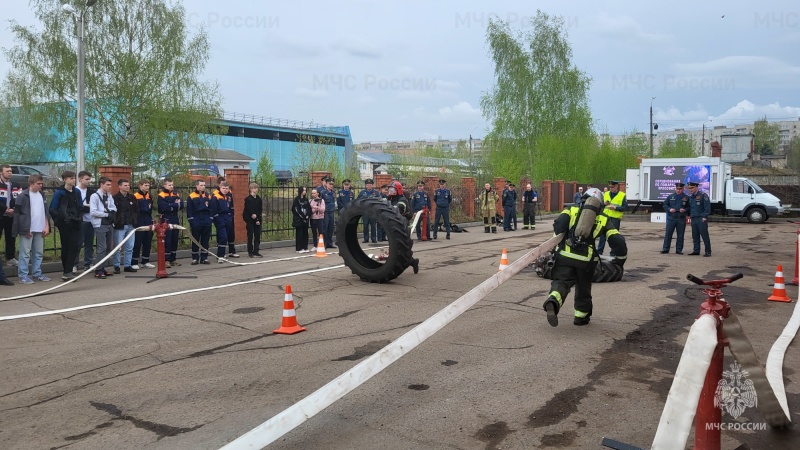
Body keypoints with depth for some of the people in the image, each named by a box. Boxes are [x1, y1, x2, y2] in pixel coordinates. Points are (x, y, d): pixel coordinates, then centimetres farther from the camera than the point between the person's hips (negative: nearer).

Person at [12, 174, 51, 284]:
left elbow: (46, 212, 17)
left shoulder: (42, 195, 13)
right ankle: (23, 276, 2)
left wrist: (47, 226, 8)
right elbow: (17, 213, -8)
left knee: (39, 253, 11)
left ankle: (37, 274, 20)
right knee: (25, 253, -3)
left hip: (40, 230, 6)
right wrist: (25, 229, -13)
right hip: (27, 230, -6)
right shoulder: (23, 196, -6)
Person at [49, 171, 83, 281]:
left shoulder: (77, 192, 9)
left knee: (75, 246, -5)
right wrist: (60, 220, -10)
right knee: (66, 247, 3)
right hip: (65, 224, -4)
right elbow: (52, 209, -5)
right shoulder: (59, 192, -6)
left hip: (75, 223, 4)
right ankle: (67, 271, 11)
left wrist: (78, 217, 3)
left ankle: (68, 271, -1)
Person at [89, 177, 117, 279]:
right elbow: (93, 212, -14)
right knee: (102, 248, -9)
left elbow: (114, 208, 8)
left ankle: (102, 268, 18)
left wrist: (111, 212, -13)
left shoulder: (109, 196, 12)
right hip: (100, 225, -7)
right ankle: (98, 271, -4)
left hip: (109, 225, 7)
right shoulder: (94, 196, -7)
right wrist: (107, 214, -11)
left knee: (108, 247, 9)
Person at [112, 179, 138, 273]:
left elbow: (135, 211, 15)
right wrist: (115, 222, -12)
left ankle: (127, 265, 16)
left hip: (130, 226, 5)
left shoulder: (132, 197, 11)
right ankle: (116, 266, 9)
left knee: (130, 247, 7)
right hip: (119, 226, -5)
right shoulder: (115, 198, -7)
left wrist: (134, 221, 6)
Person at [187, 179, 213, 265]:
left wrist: (210, 220, 4)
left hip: (206, 221, 4)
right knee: (195, 240, 2)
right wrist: (191, 221, -9)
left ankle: (204, 258, 12)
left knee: (205, 240, 6)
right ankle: (195, 258, 8)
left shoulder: (208, 196, 9)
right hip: (196, 221, -3)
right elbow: (189, 210, -4)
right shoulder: (191, 196, -3)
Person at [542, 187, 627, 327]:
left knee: (560, 281, 0)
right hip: (586, 259, 1)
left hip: (565, 254, -1)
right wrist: (620, 259, 22)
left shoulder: (572, 210, 14)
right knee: (583, 289, 20)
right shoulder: (603, 220, 16)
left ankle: (552, 302, -31)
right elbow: (618, 241, 9)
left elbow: (558, 224, -5)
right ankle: (581, 317, 33)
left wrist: (560, 241, 8)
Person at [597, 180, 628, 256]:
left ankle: (613, 252, 10)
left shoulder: (622, 195, 2)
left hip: (615, 218, -3)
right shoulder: (605, 194, 13)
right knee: (602, 234, 2)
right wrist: (604, 203, -6)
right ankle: (599, 251, 7)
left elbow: (625, 207, -3)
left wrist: (615, 208, -16)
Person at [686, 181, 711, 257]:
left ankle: (708, 251, 0)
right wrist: (689, 215, 14)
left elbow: (707, 207, -11)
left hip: (701, 219, -7)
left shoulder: (703, 195, -7)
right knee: (695, 236, 8)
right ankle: (696, 250, 14)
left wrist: (705, 217, -15)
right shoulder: (690, 197, 15)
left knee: (704, 235, -4)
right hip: (693, 219, 7)